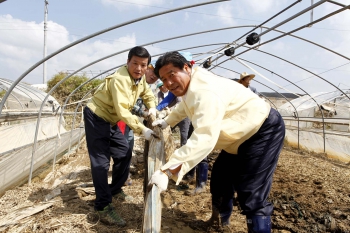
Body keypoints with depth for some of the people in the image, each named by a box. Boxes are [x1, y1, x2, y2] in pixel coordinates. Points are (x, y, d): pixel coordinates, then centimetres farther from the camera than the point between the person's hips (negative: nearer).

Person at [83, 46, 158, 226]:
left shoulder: (140, 77, -2)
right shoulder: (120, 79, -29)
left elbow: (148, 94, 16)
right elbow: (123, 111, -36)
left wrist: (152, 108, -4)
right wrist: (143, 130, -36)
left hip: (110, 120, 9)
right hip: (96, 117, -9)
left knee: (124, 153, 13)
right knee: (101, 161, -11)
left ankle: (115, 189, 31)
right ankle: (103, 207, -6)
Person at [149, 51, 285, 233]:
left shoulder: (205, 91, -35)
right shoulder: (190, 85, -1)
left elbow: (203, 139, -47)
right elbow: (184, 107, 25)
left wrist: (167, 171, -49)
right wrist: (166, 122, 25)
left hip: (264, 131, -10)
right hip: (242, 135, 10)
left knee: (251, 196, -18)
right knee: (220, 180, 20)